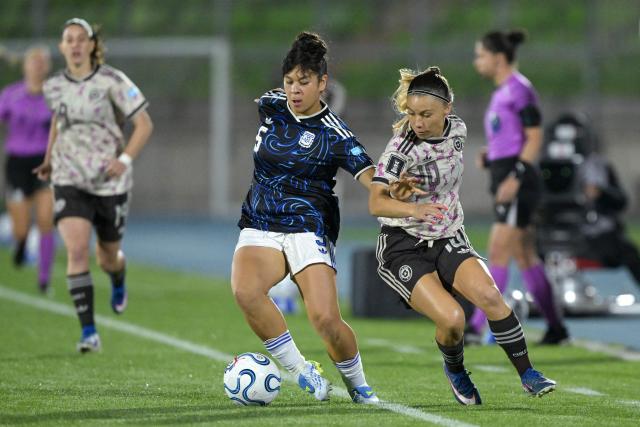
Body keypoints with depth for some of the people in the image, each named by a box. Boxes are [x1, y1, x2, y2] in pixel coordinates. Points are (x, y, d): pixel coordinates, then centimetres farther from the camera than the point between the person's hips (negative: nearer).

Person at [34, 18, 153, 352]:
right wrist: (49, 159, 17)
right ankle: (88, 333, -17)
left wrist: (125, 159, -21)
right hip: (69, 182, 1)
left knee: (107, 258, 13)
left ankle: (118, 280, 53)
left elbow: (144, 124, -8)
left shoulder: (112, 81, -10)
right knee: (76, 250, -20)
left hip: (110, 183, -1)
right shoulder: (53, 87, 2)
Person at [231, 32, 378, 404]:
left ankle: (358, 384, 12)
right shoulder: (270, 106, 2)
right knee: (246, 291, -29)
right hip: (259, 227, 3)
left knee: (325, 319, -19)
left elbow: (371, 177, -19)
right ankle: (301, 370, -14)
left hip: (308, 229, -3)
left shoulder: (333, 133, -8)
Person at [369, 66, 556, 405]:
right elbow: (376, 203, -31)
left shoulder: (457, 129, -1)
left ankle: (527, 375, -9)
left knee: (489, 296, -22)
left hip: (449, 241, 4)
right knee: (452, 318, -23)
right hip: (403, 247, -4)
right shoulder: (401, 147, -19)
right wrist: (413, 209, -49)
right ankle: (455, 371, 10)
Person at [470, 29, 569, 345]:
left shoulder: (519, 89, -11)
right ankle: (556, 327, 13)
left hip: (519, 182, -10)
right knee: (525, 257, 9)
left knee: (498, 253, -11)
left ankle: (477, 326, -13)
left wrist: (515, 177, -21)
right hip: (504, 180, 10)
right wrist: (488, 157, 8)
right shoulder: (502, 92, 17)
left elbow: (534, 138, -15)